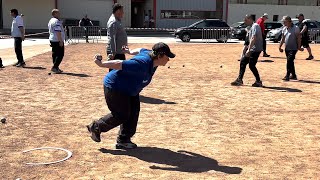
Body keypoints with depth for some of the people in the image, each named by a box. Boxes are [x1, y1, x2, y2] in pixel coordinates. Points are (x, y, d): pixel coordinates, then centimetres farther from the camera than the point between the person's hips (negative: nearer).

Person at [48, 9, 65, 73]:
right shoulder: (57, 21, -16)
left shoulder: (50, 21, 16)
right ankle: (54, 67, -11)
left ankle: (56, 68, 17)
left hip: (52, 40, 10)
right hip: (58, 41, -10)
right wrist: (61, 41, -22)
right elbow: (58, 32, -23)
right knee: (60, 54, -7)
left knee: (55, 54, 13)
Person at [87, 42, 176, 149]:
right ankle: (96, 127, 16)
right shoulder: (143, 64, -37)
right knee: (122, 115, -4)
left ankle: (123, 140, 13)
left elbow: (141, 50, 14)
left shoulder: (150, 54, -8)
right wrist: (101, 64, -28)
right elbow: (119, 64, -35)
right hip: (114, 87, -10)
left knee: (134, 112, 5)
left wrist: (130, 52, 32)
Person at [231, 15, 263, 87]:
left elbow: (253, 39, -25)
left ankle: (258, 82, 4)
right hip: (252, 50, 10)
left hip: (255, 49, -10)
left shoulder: (255, 26, -14)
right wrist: (249, 49, 25)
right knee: (243, 62, 10)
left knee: (251, 65, -7)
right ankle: (239, 80, 15)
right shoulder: (252, 27, 17)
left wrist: (249, 49, -31)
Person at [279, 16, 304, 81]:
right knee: (290, 62, 12)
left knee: (289, 61, -15)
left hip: (293, 48, -7)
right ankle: (293, 75, 23)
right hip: (287, 48, 7)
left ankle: (287, 76, -14)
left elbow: (299, 38, -11)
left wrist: (299, 47, -16)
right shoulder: (284, 29, 9)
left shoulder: (295, 28, -10)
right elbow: (283, 39, 17)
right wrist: (280, 46, 12)